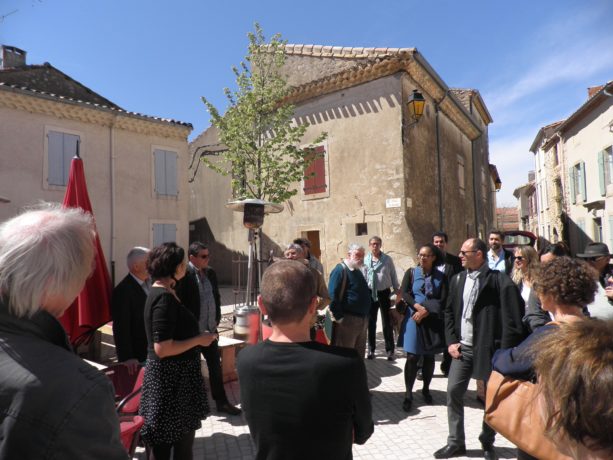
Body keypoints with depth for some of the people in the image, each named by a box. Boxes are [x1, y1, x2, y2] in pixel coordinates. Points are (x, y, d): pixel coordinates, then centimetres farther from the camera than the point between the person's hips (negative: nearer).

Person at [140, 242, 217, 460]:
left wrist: (198, 336, 8)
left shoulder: (162, 293, 8)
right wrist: (199, 339, -18)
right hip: (170, 378, -10)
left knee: (182, 439, 22)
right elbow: (162, 348, -27)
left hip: (174, 375, 10)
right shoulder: (164, 297, -23)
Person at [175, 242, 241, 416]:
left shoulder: (211, 273, 7)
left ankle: (221, 401, 29)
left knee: (216, 365, 15)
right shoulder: (184, 275, -17)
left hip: (210, 329, 7)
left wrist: (217, 318, 9)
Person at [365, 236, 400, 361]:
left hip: (384, 293, 0)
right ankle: (371, 349, 24)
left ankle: (390, 350, 18)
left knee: (387, 322, 7)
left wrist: (397, 290, 4)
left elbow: (393, 275, 5)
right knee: (371, 322, 11)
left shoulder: (387, 259, -2)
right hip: (370, 293, 0)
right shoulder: (365, 260, -5)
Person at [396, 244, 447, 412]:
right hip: (414, 319, -1)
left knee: (429, 356, 12)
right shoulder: (411, 273, 2)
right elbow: (404, 293, -7)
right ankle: (408, 394, 8)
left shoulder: (441, 277, 2)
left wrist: (425, 312, -14)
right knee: (412, 357, -2)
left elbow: (443, 300, -5)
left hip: (433, 321, 1)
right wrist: (418, 307, -20)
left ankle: (426, 389, 30)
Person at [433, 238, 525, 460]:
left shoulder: (499, 281, -13)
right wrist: (451, 341, 3)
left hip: (489, 349, -5)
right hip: (462, 347, 5)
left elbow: (512, 320, -15)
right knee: (453, 393, 6)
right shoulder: (458, 279, 5)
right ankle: (455, 442, 22)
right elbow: (449, 312, 11)